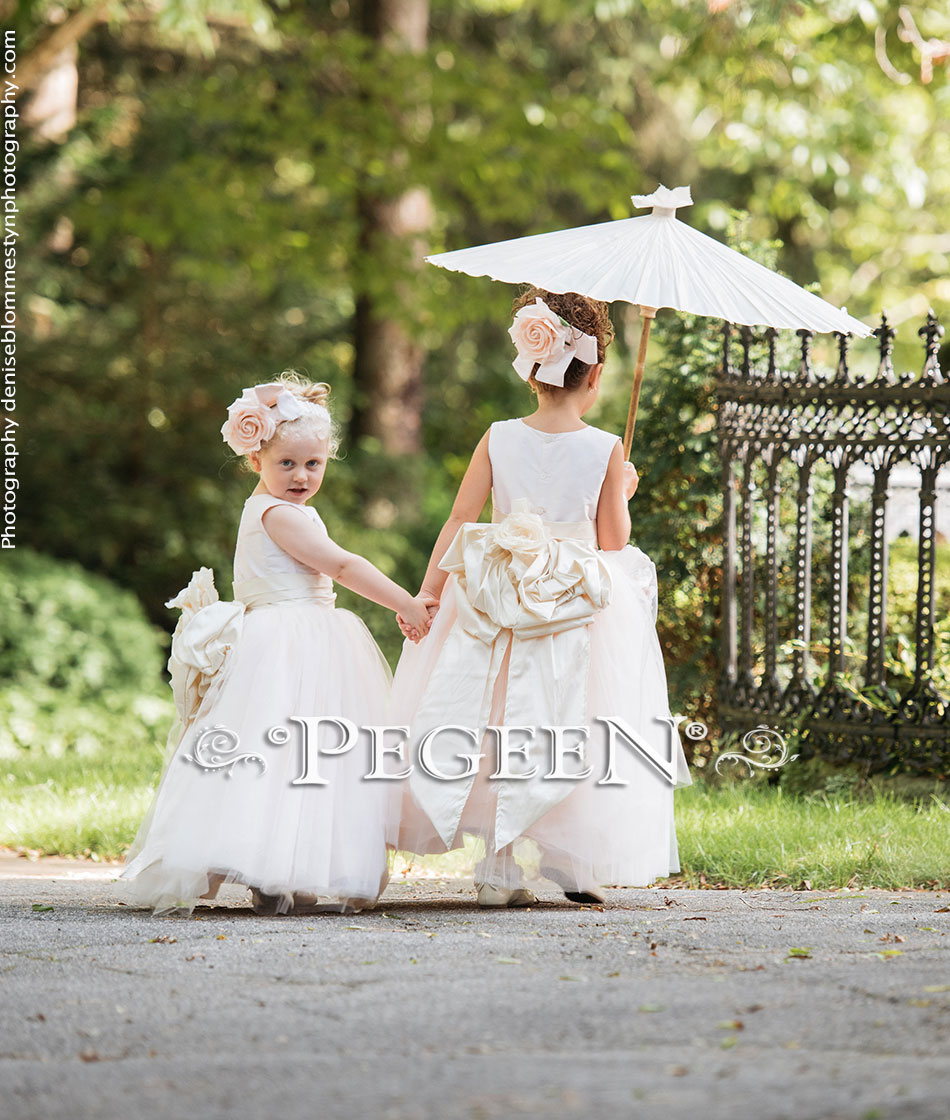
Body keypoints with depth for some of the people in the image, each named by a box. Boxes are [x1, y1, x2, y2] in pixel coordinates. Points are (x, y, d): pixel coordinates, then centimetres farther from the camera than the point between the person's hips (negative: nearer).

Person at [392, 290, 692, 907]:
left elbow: (459, 521, -1)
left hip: (503, 602, 2)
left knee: (501, 736, 7)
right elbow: (614, 541, -4)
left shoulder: (499, 439, -2)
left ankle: (501, 870, 4)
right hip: (583, 616, -2)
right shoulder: (605, 450, -8)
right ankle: (582, 867, 7)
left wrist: (426, 595, 5)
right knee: (578, 742, 7)